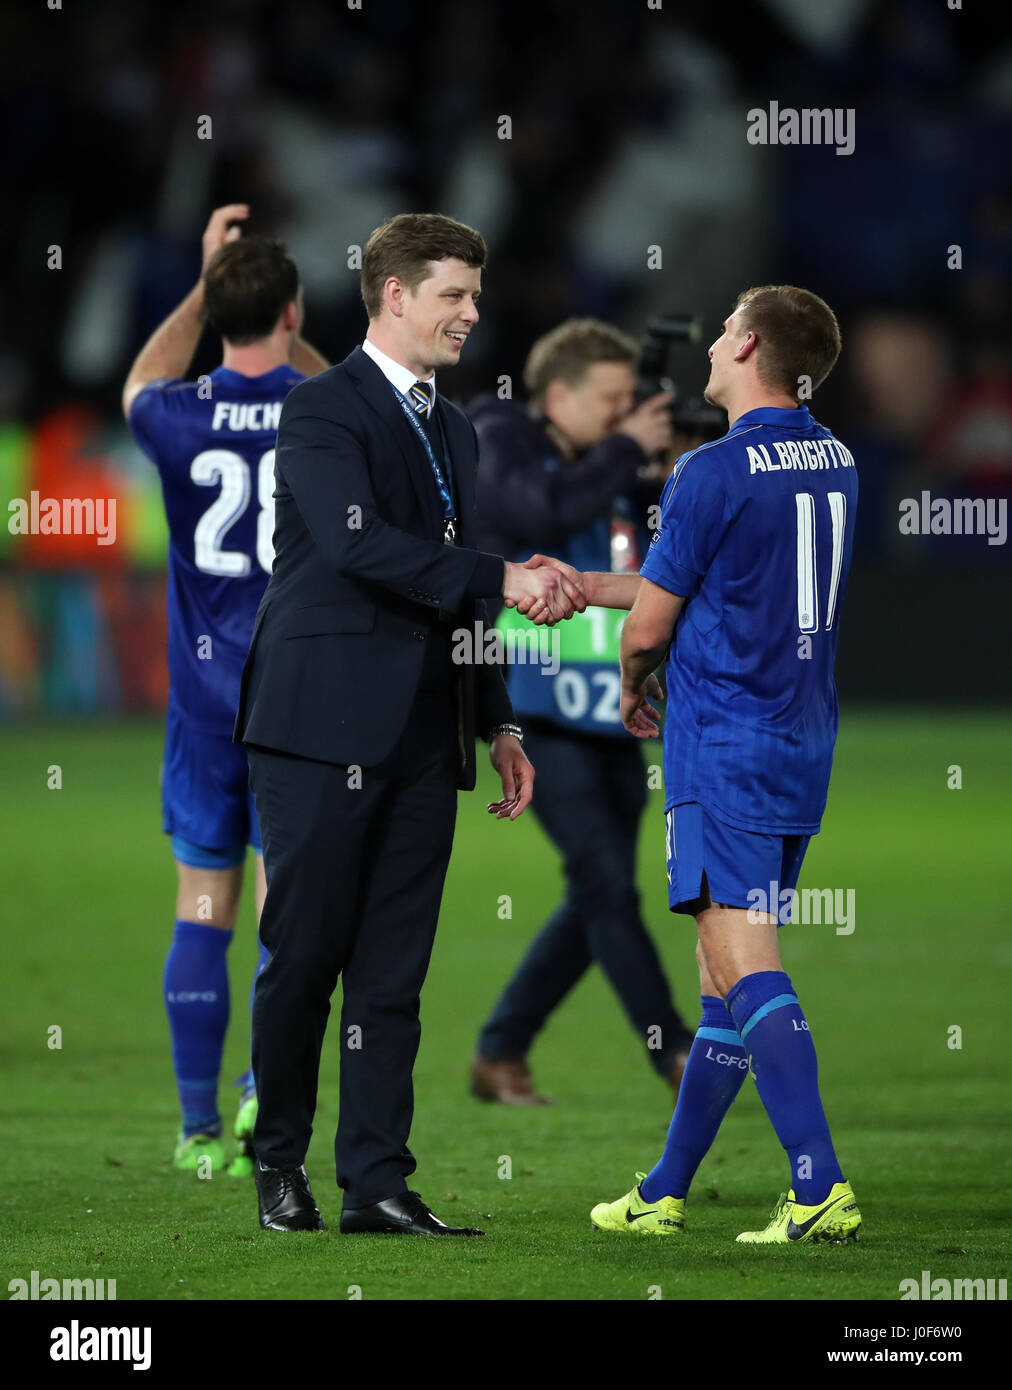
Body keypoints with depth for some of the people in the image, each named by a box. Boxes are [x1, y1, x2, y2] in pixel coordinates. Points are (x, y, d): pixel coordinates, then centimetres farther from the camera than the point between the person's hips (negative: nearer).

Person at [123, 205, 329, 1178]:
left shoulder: (180, 416, -4)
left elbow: (140, 385, 23)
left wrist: (205, 286, 24)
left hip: (203, 689, 1)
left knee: (203, 904, 7)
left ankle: (200, 1126, 7)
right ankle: (266, 1086, -13)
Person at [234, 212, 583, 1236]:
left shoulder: (451, 429, 19)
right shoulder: (321, 410, -6)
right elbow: (357, 544, -21)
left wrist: (498, 723, 20)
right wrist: (503, 580, -23)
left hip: (422, 739, 7)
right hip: (324, 727, -7)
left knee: (393, 971, 3)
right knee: (304, 954, -1)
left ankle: (376, 1183, 3)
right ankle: (280, 1163, 13)